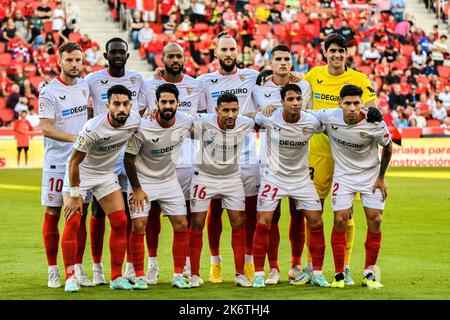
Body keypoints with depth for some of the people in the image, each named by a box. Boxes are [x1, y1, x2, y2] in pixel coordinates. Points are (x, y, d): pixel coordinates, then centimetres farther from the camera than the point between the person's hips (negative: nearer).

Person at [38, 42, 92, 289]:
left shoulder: (85, 86, 9)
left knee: (80, 215, 6)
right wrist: (74, 137, -30)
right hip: (57, 163, -5)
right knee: (52, 215, 1)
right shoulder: (49, 92, -9)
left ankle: (78, 269, 13)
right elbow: (46, 128, -19)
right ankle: (53, 271, 8)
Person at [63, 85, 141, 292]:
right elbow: (74, 161, -21)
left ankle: (117, 277, 6)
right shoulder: (93, 129, -32)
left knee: (120, 222, -2)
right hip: (81, 174, -5)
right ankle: (70, 277, -4)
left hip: (107, 174, 5)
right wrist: (75, 195, -18)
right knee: (72, 223, -13)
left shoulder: (135, 121, -15)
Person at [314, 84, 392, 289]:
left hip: (371, 174, 0)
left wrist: (381, 178, 1)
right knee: (340, 220, -10)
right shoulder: (328, 117, -21)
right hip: (343, 174, 0)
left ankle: (369, 274, 7)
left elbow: (388, 148, -3)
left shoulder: (375, 123, -22)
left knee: (375, 221, -7)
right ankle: (339, 275, 1)